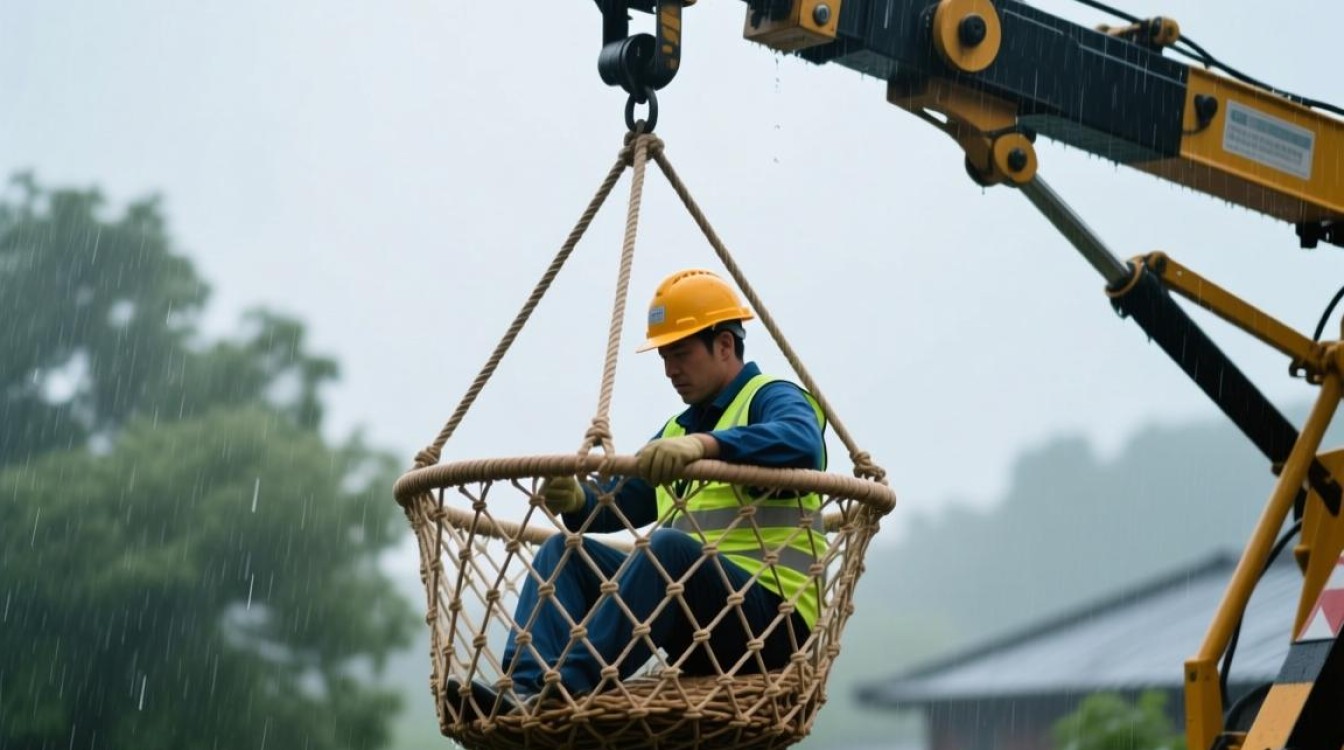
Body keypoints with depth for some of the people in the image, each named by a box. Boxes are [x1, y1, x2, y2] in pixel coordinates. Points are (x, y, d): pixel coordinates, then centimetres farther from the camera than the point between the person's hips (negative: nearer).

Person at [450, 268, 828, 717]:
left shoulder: (772, 399, -1)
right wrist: (577, 502, -5)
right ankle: (525, 690, -25)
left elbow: (802, 442, -26)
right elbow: (617, 503, 18)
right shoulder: (677, 428, 24)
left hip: (770, 618, -8)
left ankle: (571, 687, -39)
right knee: (565, 549, -4)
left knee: (669, 546, -33)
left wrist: (705, 443, -40)